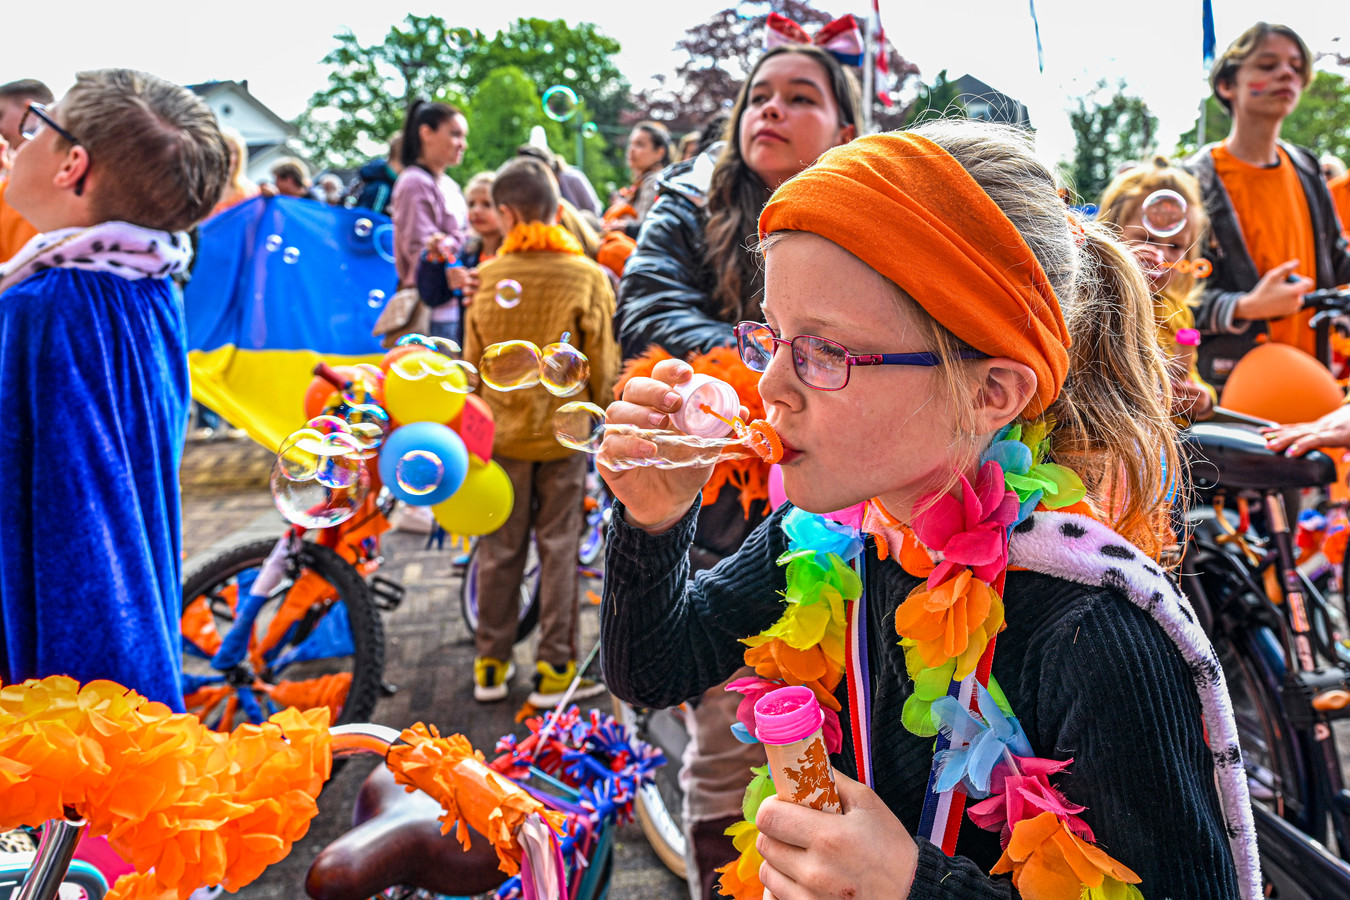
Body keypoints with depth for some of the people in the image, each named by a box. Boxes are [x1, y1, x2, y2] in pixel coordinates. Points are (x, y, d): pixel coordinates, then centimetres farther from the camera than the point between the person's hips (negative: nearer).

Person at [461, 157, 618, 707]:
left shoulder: (488, 277, -5)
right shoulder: (587, 276, -9)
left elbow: (473, 359, 4)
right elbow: (603, 365, -5)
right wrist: (599, 405, 14)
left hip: (501, 431, 2)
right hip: (563, 430, -1)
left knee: (500, 549, 12)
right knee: (559, 548, 7)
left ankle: (491, 665, 21)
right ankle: (554, 670, 12)